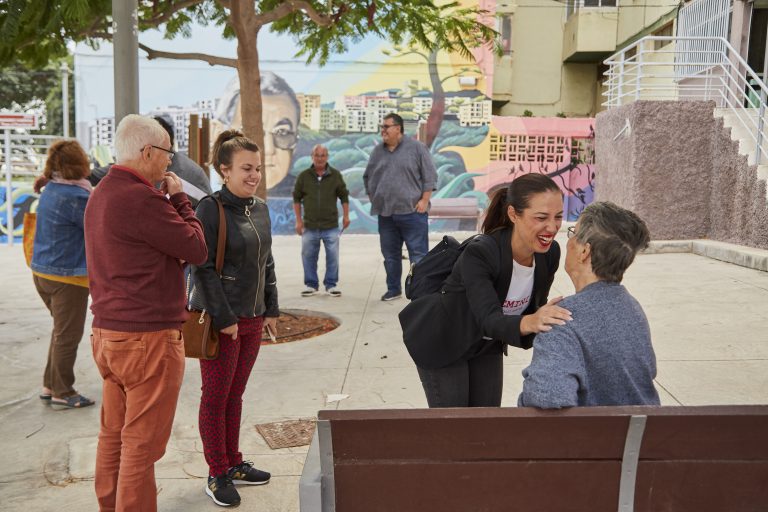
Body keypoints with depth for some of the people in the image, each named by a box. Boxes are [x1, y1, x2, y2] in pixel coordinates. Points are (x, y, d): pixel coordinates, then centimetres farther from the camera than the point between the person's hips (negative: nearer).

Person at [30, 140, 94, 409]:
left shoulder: (51, 190, 7)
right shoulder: (75, 196, -21)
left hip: (43, 272, 9)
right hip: (66, 276, -9)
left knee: (61, 331, 22)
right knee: (68, 335, 4)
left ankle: (50, 385, 30)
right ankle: (62, 393, 16)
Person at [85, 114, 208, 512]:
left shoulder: (100, 195, 11)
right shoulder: (140, 199, -20)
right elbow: (197, 250, -13)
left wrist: (165, 199, 7)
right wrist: (179, 198, -1)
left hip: (107, 333, 10)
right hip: (147, 338, -10)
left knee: (113, 435, 19)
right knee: (141, 444, 3)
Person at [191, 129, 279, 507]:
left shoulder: (260, 208, 8)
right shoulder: (211, 208, -12)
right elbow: (202, 268, -15)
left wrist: (271, 310, 11)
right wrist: (224, 318, -16)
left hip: (252, 318, 6)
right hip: (219, 320, -6)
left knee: (235, 394, 16)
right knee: (216, 396, 5)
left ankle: (233, 463, 29)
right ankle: (218, 475, 18)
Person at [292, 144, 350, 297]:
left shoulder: (335, 175, 1)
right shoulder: (304, 176, 1)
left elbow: (344, 196, 8)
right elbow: (296, 198, 6)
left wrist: (346, 216, 4)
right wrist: (298, 220, 2)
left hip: (331, 226, -1)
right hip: (309, 226, 1)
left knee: (333, 256, 2)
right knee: (308, 257, 7)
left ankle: (331, 285, 15)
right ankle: (311, 285, 21)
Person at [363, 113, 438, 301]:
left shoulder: (416, 148, -1)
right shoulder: (377, 151, 12)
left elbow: (429, 176, -3)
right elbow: (368, 177, 22)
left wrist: (424, 200, -10)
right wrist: (373, 199, 14)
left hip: (412, 211, -5)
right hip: (385, 213, 5)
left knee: (418, 254, -3)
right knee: (390, 254, 11)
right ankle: (393, 289, 23)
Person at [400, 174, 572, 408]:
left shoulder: (550, 253, -16)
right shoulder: (479, 253, -34)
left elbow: (535, 307, -3)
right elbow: (489, 319, -43)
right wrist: (528, 323, -62)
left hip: (488, 343, 6)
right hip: (442, 342, -5)